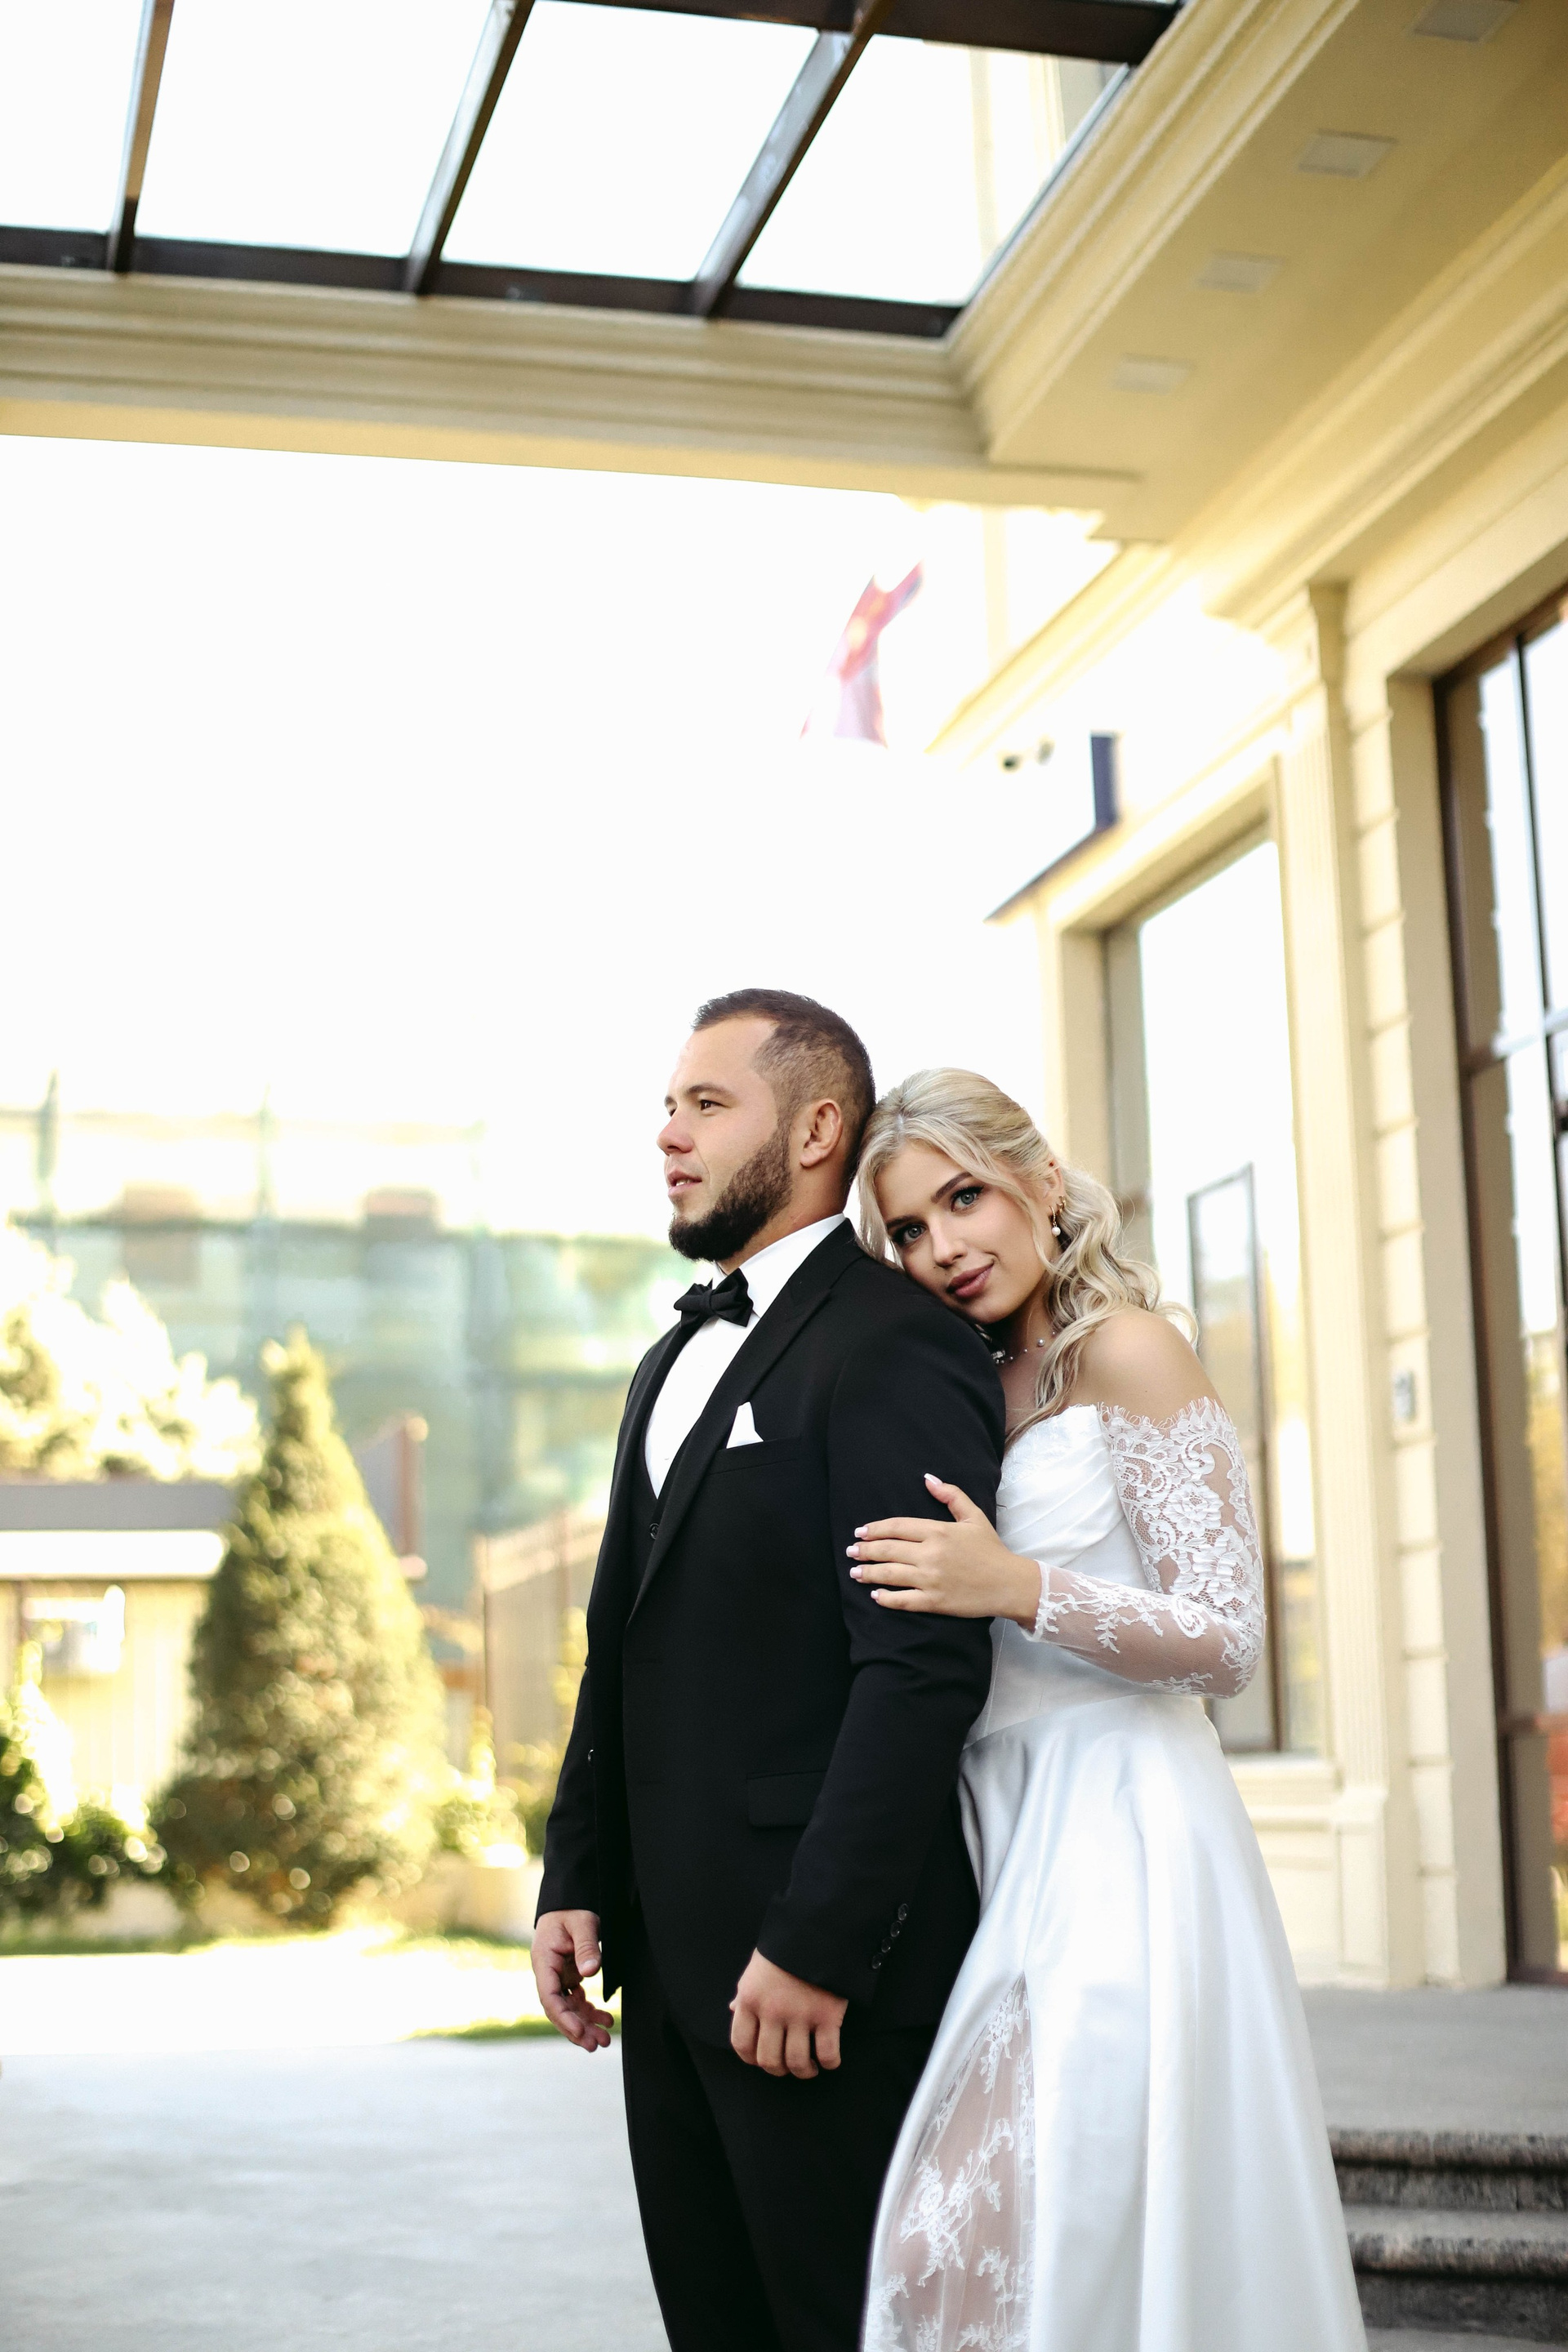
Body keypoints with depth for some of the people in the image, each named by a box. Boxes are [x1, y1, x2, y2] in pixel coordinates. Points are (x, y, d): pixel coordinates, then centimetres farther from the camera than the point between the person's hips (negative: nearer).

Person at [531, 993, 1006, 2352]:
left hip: (820, 1971, -9)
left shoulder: (895, 1347, -12)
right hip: (673, 1958, 9)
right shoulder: (675, 1361, 19)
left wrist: (815, 1946, -22)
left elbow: (925, 1667, -20)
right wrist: (577, 1880, 11)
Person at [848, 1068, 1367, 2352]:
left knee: (1083, 2242, -12)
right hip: (1007, 1838, 7)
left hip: (1115, 1838, -7)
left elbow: (1226, 1638, -11)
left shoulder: (1128, 1351, -6)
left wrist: (1020, 1589, -21)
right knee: (968, 2237, 4)